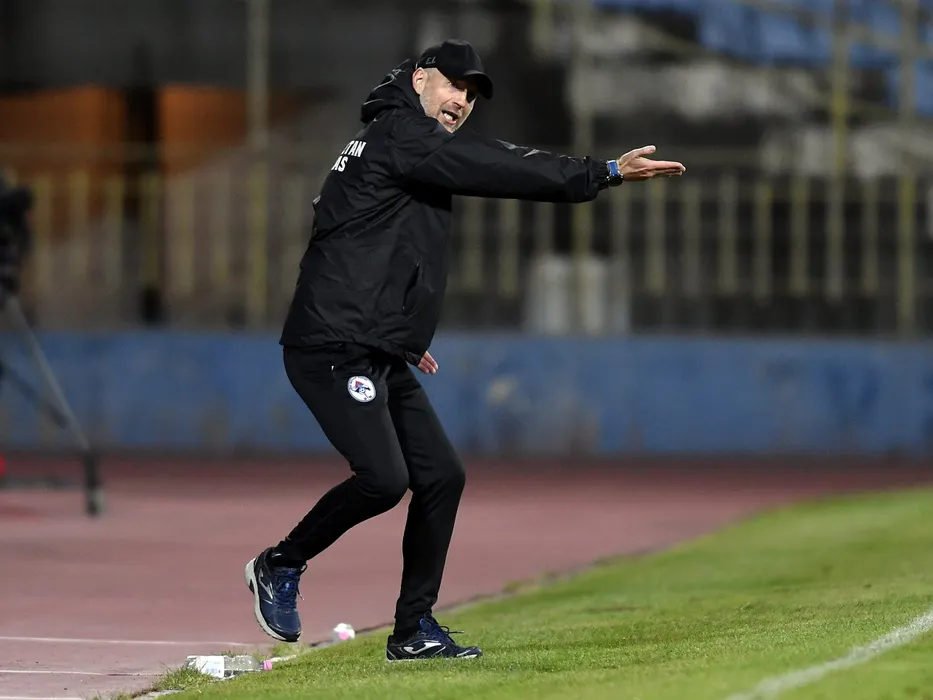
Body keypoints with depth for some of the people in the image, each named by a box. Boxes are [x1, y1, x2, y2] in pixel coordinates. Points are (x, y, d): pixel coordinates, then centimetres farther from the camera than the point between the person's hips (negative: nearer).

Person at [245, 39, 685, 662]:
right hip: (335, 348, -11)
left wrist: (404, 336, 24)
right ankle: (281, 565, 1)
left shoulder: (411, 151, 21)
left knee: (442, 475, 6)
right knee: (383, 478, -21)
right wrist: (607, 173, -19)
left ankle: (414, 629, 11)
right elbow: (504, 170, -18)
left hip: (380, 354, 11)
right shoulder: (399, 134, -9)